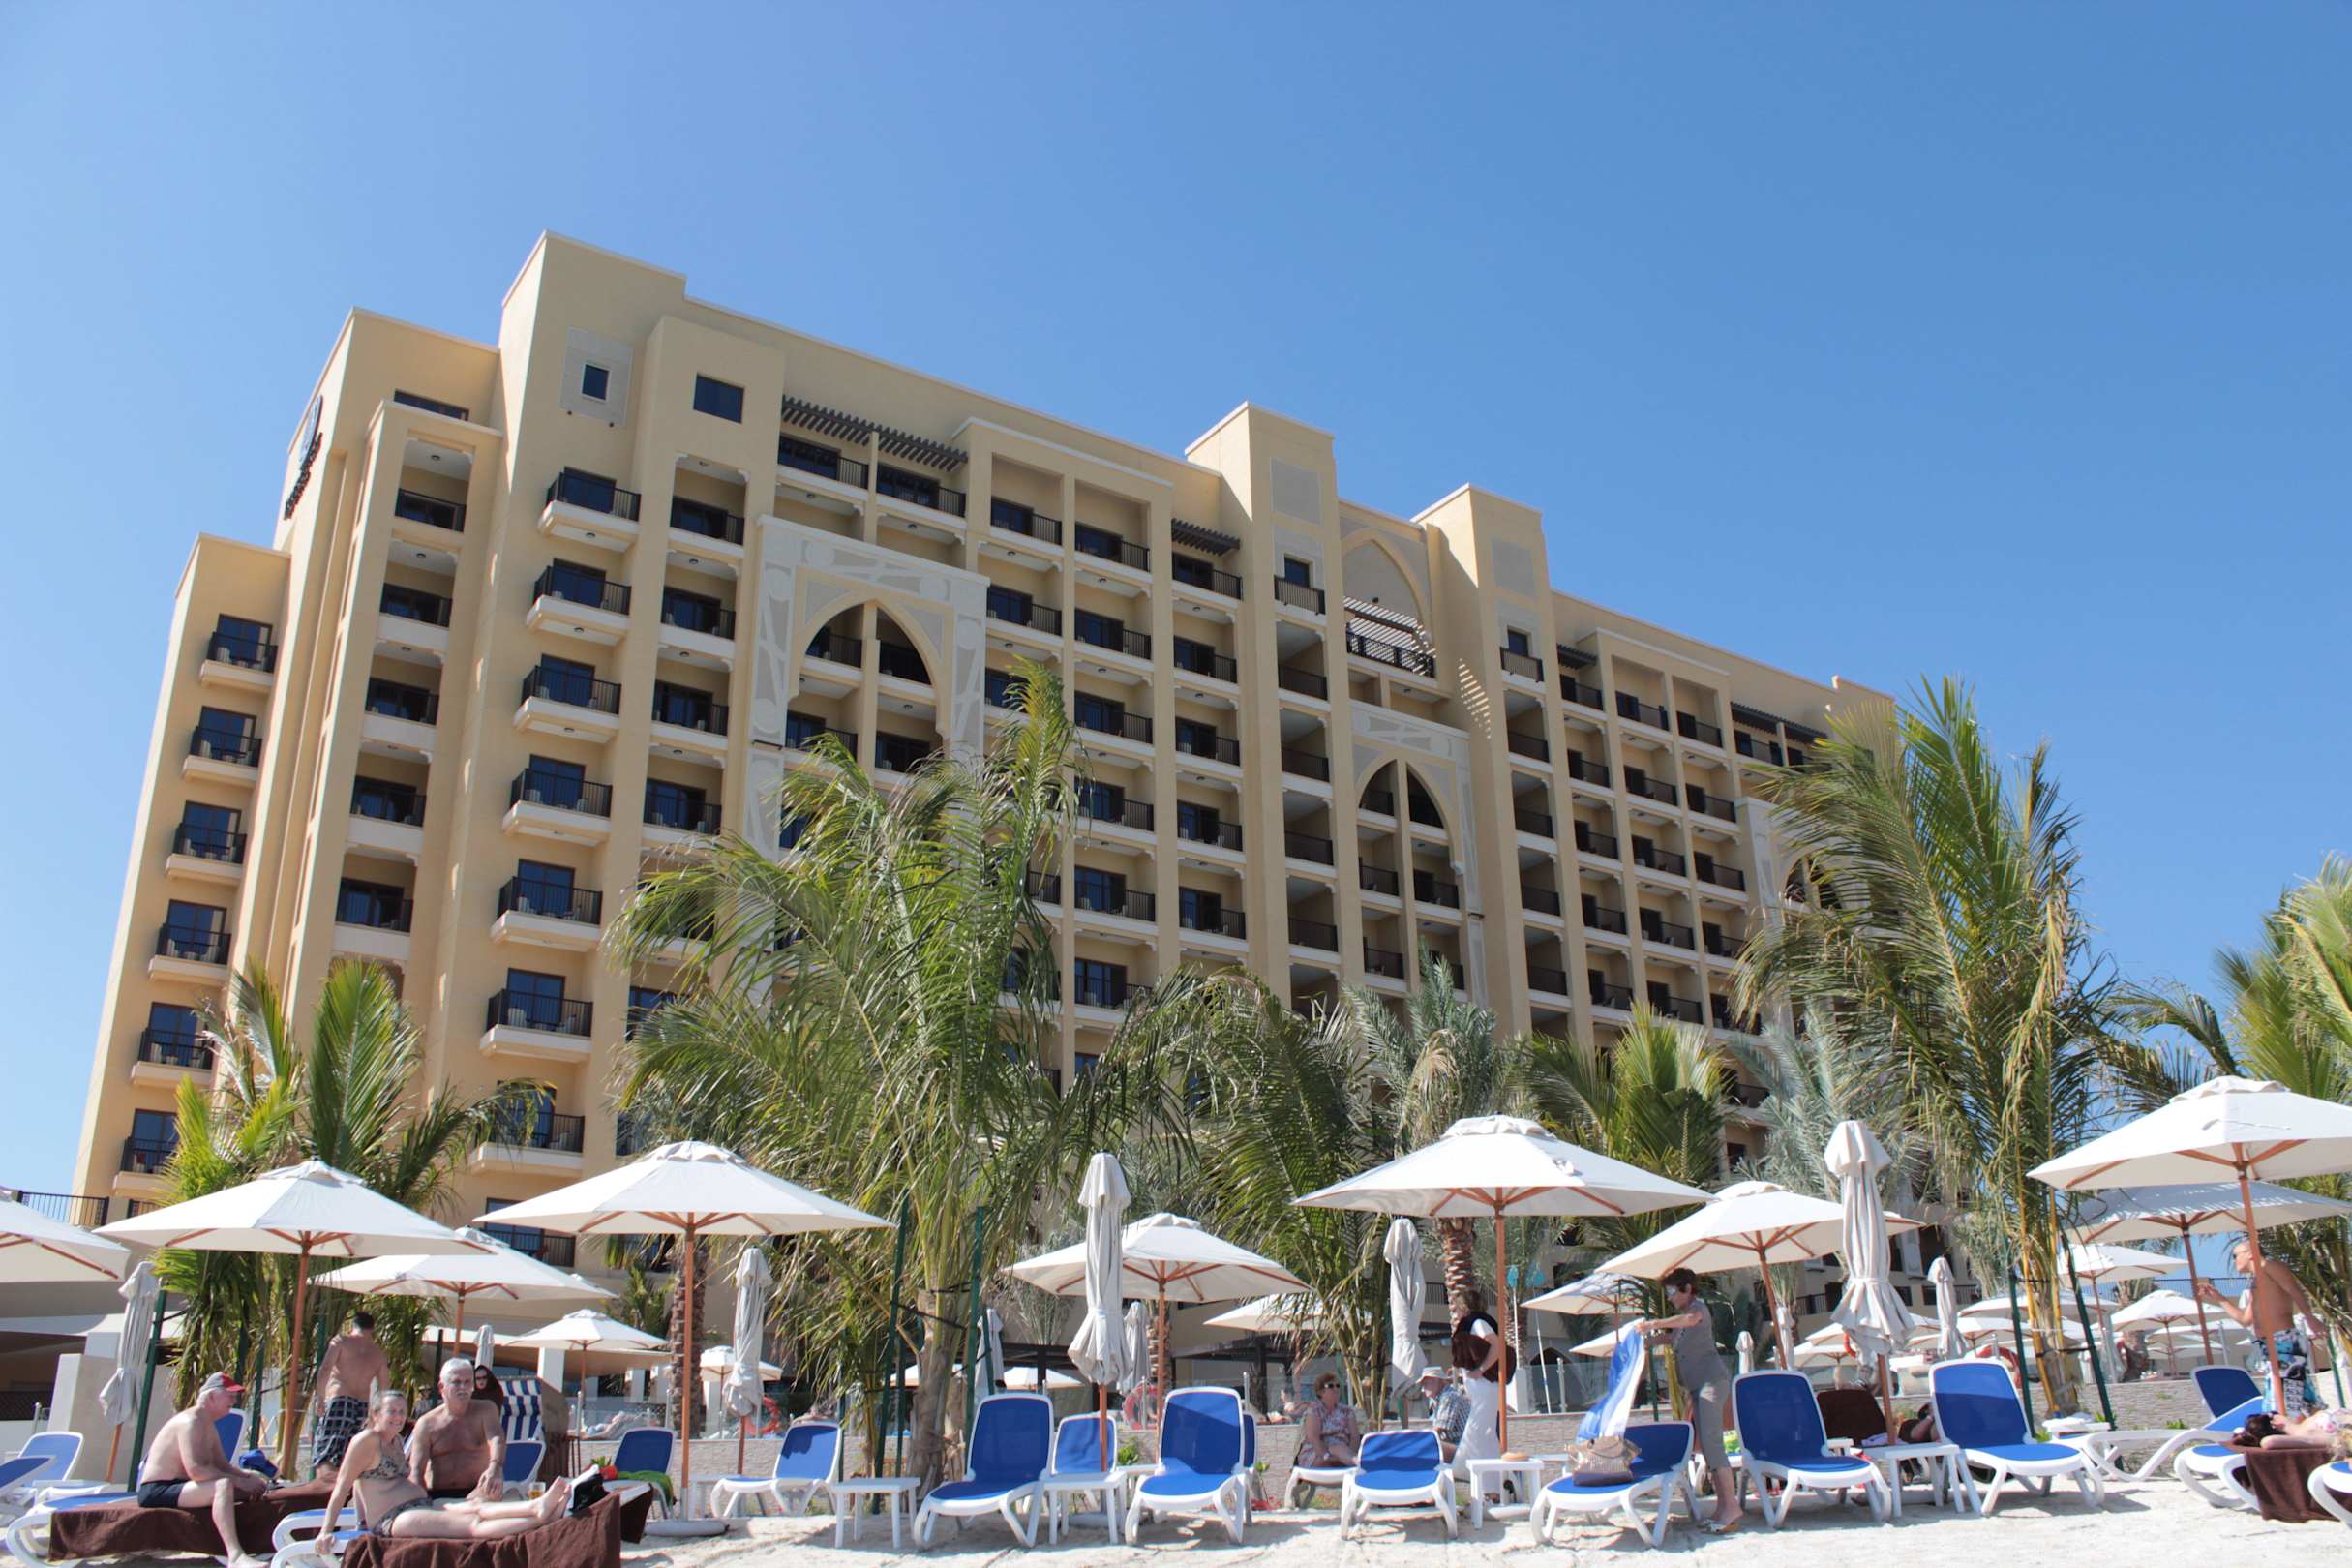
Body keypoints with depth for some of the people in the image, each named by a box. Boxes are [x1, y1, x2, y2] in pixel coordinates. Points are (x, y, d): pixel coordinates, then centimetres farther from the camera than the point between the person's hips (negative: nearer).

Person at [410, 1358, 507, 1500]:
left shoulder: (485, 1410, 5)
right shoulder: (426, 1423, 6)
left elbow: (496, 1439, -15)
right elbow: (416, 1471, 0)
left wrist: (495, 1467, -40)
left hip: (475, 1493, -1)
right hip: (436, 1497, 1)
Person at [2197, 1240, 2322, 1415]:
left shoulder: (2269, 1266, 0)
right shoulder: (2254, 1281, 26)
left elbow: (2297, 1292, -15)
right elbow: (2245, 1320, 29)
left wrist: (2310, 1318, -29)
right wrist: (2218, 1299, 30)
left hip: (2284, 1342, -9)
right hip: (2270, 1347, 9)